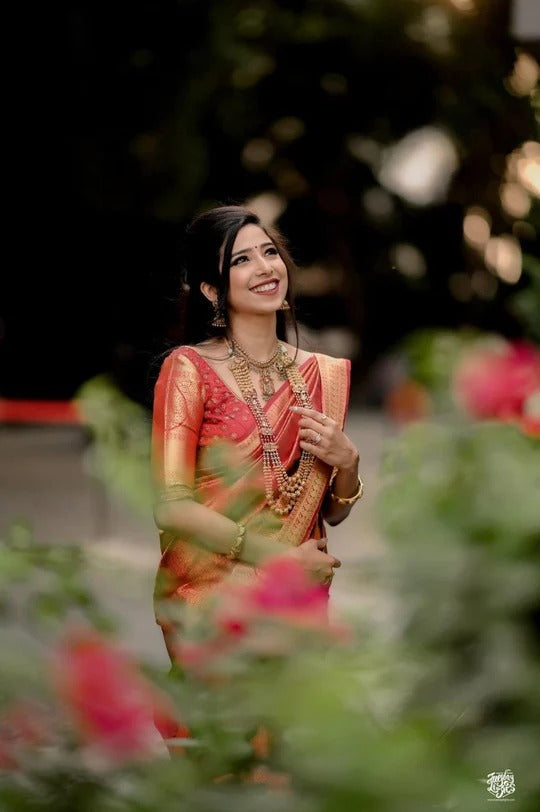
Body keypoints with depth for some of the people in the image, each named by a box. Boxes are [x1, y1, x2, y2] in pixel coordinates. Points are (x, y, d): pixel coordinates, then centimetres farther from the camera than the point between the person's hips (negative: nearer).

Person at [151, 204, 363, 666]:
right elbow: (171, 506, -14)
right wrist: (281, 556, -17)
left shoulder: (324, 375, 8)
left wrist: (347, 463, -6)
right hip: (211, 599, -4)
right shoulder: (189, 368, -7)